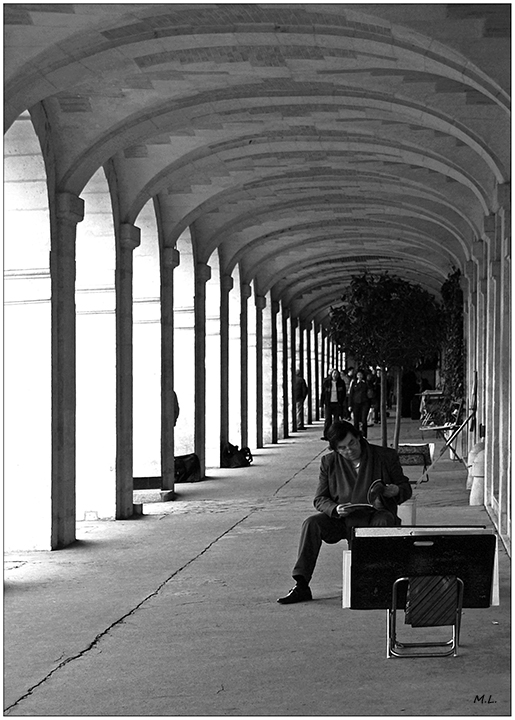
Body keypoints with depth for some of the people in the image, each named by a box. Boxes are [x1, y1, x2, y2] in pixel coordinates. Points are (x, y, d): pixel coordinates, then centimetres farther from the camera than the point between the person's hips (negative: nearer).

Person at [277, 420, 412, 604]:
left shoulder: (386, 456, 2)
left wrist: (395, 491, -17)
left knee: (383, 521, -37)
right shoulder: (329, 462, 6)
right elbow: (319, 499, 5)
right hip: (342, 520, 2)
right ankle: (301, 586, -26)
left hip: (374, 515, -2)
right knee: (311, 523, -24)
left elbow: (406, 489, 9)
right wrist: (335, 509, -18)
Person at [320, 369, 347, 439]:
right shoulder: (326, 382, 2)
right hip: (328, 404, -1)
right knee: (327, 420, -5)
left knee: (337, 420, 2)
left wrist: (344, 403, -1)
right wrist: (322, 403, 1)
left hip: (338, 404, 1)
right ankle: (326, 435, -5)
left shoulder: (341, 383, 4)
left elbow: (344, 393, 8)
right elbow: (323, 393, 5)